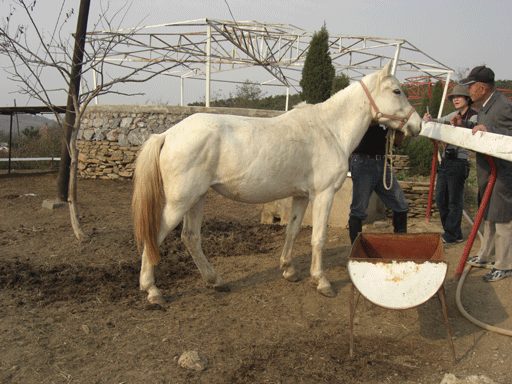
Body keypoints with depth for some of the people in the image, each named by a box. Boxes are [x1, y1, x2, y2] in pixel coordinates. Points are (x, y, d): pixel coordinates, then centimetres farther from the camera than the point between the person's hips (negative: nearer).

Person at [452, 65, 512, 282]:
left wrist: (488, 131, -36)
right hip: (487, 172, 10)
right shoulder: (485, 107, 11)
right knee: (489, 217, 21)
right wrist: (465, 125, 13)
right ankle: (487, 256, 36)